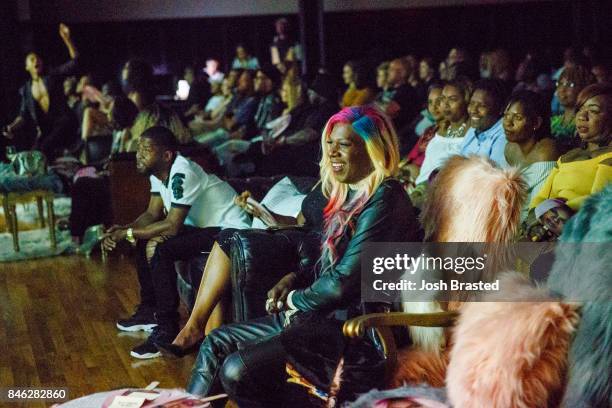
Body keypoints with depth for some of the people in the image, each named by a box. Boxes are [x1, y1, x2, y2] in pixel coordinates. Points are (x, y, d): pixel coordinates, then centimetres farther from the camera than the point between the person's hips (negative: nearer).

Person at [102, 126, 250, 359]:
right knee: (145, 240, 9)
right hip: (204, 225, 10)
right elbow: (152, 214, 8)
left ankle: (167, 330, -16)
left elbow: (172, 226, -27)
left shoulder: (181, 174, -25)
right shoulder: (158, 172, 3)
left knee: (160, 250, -25)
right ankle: (149, 311, 21)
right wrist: (122, 230, -9)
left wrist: (128, 233, -19)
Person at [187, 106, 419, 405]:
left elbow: (345, 281, -21)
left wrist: (296, 299, -4)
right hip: (330, 316, 10)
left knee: (238, 370, -22)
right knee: (216, 343, 11)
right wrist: (294, 280, 3)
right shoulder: (352, 195, 14)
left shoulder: (384, 200, -16)